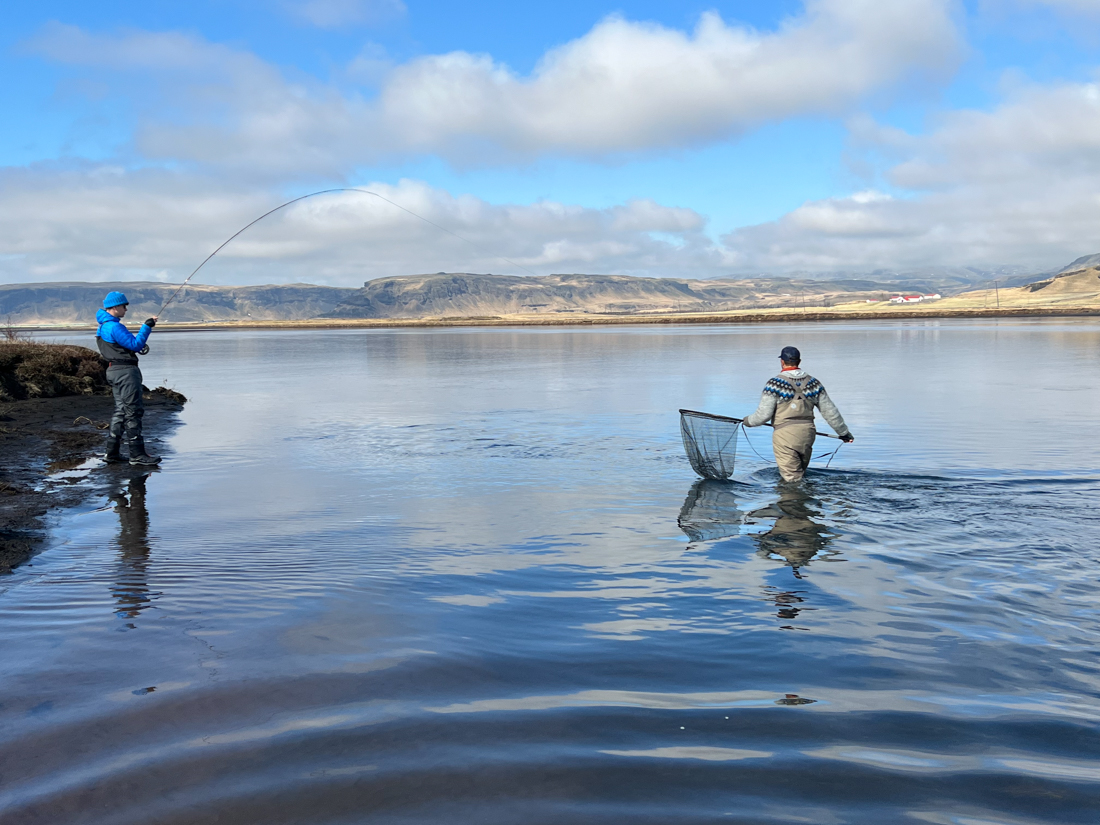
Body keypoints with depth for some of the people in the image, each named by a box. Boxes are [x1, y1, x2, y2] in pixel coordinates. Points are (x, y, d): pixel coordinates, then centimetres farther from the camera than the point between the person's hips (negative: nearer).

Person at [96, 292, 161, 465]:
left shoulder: (103, 326, 16)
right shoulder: (115, 327, -17)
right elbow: (135, 345, -20)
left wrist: (139, 346, 13)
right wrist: (146, 327, -15)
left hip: (114, 371, 11)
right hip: (125, 371, -11)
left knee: (121, 410, 15)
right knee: (134, 411, -8)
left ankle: (112, 453, 16)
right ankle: (137, 454, -7)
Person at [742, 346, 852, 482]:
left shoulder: (775, 383, -9)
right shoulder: (813, 383, 7)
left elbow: (763, 415, -9)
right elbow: (830, 411, 12)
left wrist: (749, 421, 12)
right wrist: (844, 432, 24)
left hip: (785, 435, -5)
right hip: (807, 435, 5)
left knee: (793, 480, -2)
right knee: (801, 475, 21)